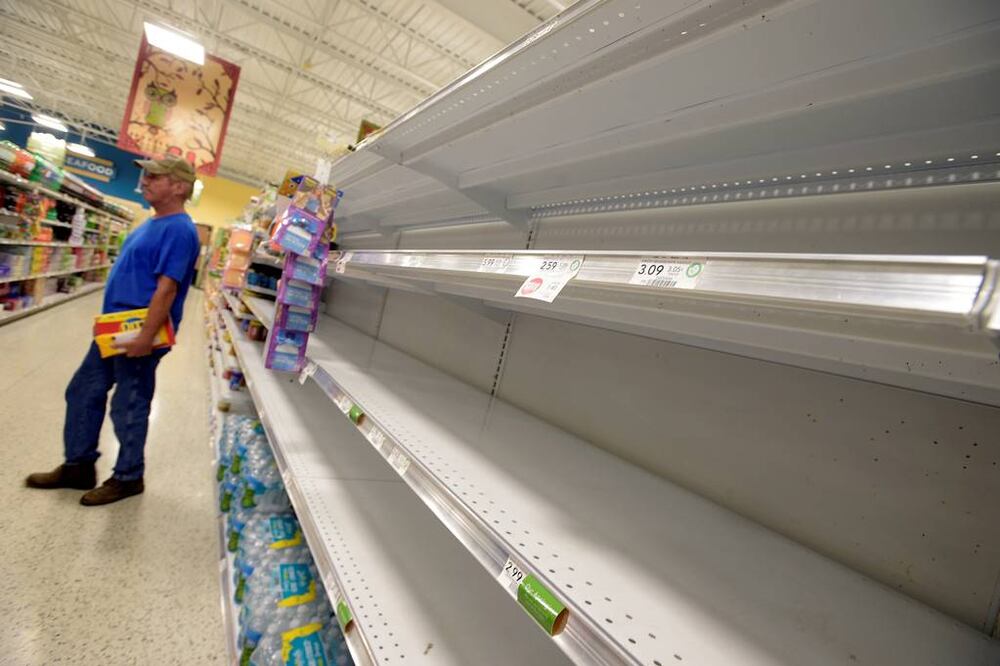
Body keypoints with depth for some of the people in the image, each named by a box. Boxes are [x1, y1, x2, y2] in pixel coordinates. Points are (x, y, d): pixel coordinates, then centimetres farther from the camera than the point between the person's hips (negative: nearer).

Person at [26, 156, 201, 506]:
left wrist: (146, 337, -27)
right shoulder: (152, 224, 12)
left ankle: (128, 478, 22)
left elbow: (167, 288, -26)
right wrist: (111, 322, 21)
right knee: (82, 393, 17)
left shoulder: (179, 230, -20)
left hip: (140, 332, -10)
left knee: (129, 408, 4)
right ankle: (78, 466, 32)